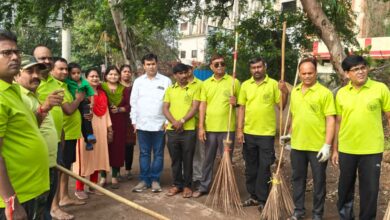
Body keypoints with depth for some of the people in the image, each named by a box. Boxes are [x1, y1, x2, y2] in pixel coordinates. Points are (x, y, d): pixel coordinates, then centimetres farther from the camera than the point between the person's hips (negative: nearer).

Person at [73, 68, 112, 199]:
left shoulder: (102, 94, 13)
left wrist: (109, 128, 12)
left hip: (100, 129, 7)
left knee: (98, 156, 11)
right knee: (85, 157, -2)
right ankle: (79, 189, 7)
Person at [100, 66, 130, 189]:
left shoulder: (124, 89, 9)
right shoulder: (101, 87, 3)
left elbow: (129, 106, 5)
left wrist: (119, 109, -11)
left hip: (120, 123, 2)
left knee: (118, 148, 2)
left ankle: (114, 177, 14)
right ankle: (103, 176, 12)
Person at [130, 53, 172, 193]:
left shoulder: (166, 81, 0)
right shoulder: (138, 81, 7)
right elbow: (133, 102, 9)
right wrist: (134, 121, 3)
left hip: (160, 124, -2)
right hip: (142, 124, 2)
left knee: (158, 153, 6)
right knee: (144, 153, 9)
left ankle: (155, 180, 16)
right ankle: (144, 180, 17)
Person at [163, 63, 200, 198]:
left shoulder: (194, 89, 3)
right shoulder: (170, 90, 12)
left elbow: (195, 108, -6)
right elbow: (165, 108, 5)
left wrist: (182, 121, -17)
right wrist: (174, 122, -11)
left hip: (189, 130, -3)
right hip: (172, 130, 3)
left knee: (187, 160, 5)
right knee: (175, 159, 11)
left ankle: (187, 185, 17)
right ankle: (177, 184, 23)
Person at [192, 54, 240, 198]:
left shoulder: (233, 81, 0)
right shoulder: (206, 84, 7)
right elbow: (202, 105, 3)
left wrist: (236, 103, -17)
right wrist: (201, 127, -3)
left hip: (227, 128, -2)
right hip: (209, 128, 3)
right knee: (208, 159, 13)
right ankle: (204, 187, 26)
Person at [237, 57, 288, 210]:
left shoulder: (273, 84, -2)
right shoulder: (245, 85, 5)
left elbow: (281, 106, -1)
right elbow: (241, 108, 5)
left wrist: (285, 92, -18)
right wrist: (239, 130, 0)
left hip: (267, 133, -3)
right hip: (249, 132, 3)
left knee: (264, 168, 4)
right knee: (250, 167, 12)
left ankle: (263, 200, 14)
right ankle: (254, 196, 27)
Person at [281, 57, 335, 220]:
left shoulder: (324, 92, -9)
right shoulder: (294, 92, 8)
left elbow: (330, 120, -12)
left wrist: (327, 145, -16)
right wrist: (290, 135, 17)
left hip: (318, 147, -5)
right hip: (297, 145, 5)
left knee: (319, 181, 8)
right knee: (298, 179, 14)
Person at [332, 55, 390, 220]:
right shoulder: (341, 93, 2)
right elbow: (338, 122, 8)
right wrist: (335, 149, 8)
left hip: (372, 150, -2)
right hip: (346, 149, 3)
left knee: (370, 189, 7)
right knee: (345, 187, 15)